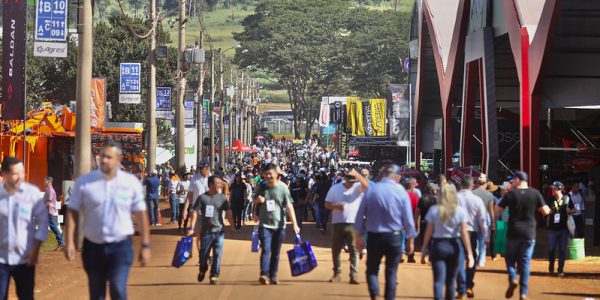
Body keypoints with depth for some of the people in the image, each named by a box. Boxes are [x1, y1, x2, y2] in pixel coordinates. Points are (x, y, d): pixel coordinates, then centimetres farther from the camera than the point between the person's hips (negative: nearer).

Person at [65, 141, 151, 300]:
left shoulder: (131, 183, -3)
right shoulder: (84, 182, -3)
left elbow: (141, 214, 1)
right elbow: (72, 212, -2)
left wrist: (145, 245, 1)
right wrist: (70, 242, -9)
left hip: (120, 246, -2)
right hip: (93, 246, 2)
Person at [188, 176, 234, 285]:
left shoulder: (222, 198, 3)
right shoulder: (202, 198, -4)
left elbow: (228, 213, 7)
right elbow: (195, 212, -4)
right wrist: (192, 228, -10)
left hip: (219, 231, 1)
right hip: (206, 231, -1)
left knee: (217, 255, -2)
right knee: (203, 255, 8)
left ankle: (214, 277, 5)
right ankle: (202, 271, 35)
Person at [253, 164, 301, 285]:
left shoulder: (283, 188, -4)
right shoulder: (262, 187, 4)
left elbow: (289, 206, -8)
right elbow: (255, 201, 21)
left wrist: (294, 224, -15)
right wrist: (258, 200, -4)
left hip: (279, 225, 0)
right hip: (265, 225, 0)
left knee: (276, 252, 8)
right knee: (266, 250, -15)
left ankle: (273, 275, 18)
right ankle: (264, 274, -23)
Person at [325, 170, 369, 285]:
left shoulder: (358, 187, 2)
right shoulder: (335, 188, 6)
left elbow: (367, 185, -20)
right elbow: (327, 204, 7)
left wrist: (356, 174, -24)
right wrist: (336, 206, -13)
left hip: (354, 224, -2)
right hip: (338, 223, 2)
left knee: (354, 250, -4)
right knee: (336, 249, 7)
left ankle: (354, 275, -2)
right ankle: (337, 274, 19)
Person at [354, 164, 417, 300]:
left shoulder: (370, 190, -3)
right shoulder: (400, 191, -6)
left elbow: (360, 215, 0)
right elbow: (408, 219, -4)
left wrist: (358, 236, 9)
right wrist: (410, 240, 7)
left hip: (374, 236, 0)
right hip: (394, 237, 0)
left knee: (372, 270, 11)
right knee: (391, 272, 12)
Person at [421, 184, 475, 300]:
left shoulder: (434, 210, -4)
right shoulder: (460, 211, -3)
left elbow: (428, 232, -2)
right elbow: (464, 233, -7)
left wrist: (424, 250, 7)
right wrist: (469, 253, -5)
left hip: (438, 246, -1)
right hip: (455, 247, 1)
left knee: (438, 280, -5)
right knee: (451, 280, 16)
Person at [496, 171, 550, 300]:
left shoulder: (510, 194, -5)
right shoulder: (535, 193, -2)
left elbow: (497, 211, -1)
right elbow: (545, 211, -1)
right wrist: (548, 209, 21)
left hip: (513, 232, -1)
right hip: (529, 233, 1)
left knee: (510, 258, 16)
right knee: (525, 262, 6)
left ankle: (513, 279, -10)